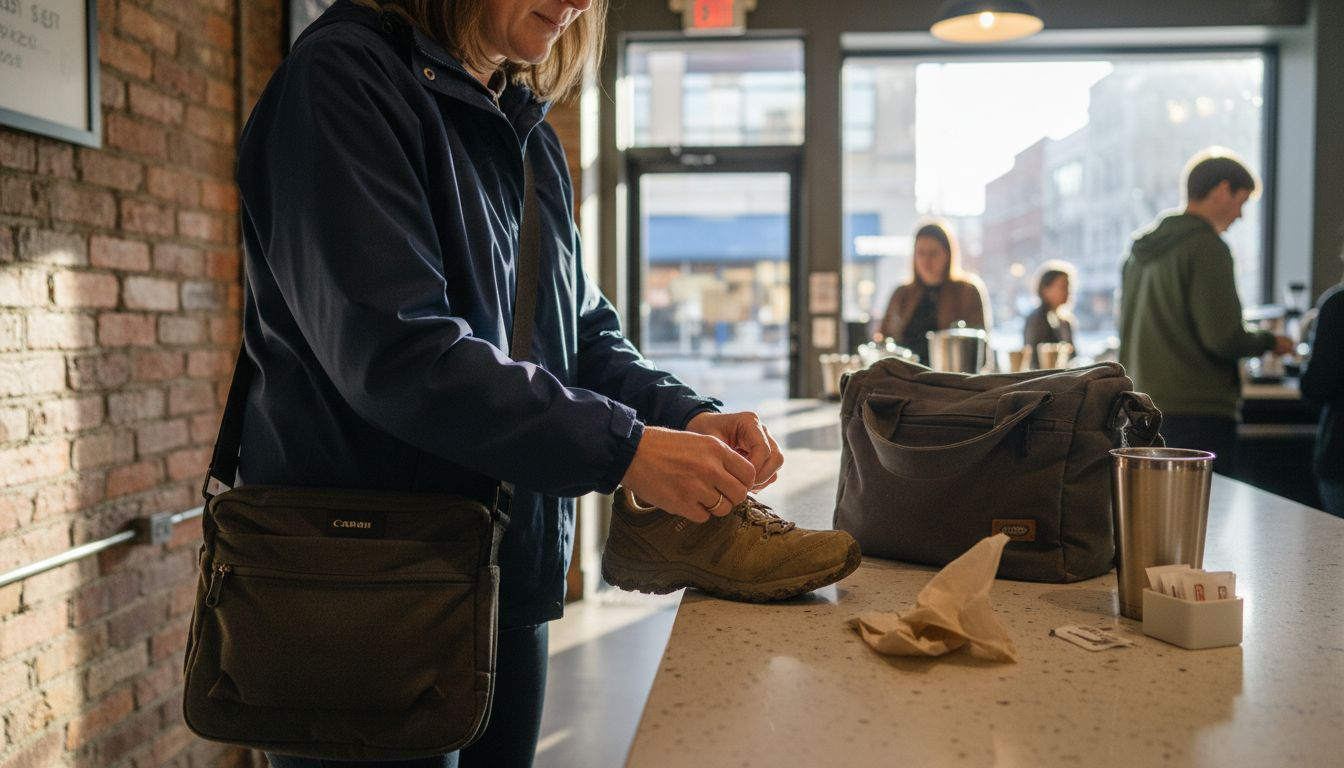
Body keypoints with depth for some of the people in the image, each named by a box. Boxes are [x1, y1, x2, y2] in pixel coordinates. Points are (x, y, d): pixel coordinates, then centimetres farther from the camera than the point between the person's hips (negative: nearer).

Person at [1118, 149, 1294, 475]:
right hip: (1198, 412, -8)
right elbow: (1224, 338, -16)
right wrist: (1269, 342, 4)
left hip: (1142, 410, 8)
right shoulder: (1206, 246, -11)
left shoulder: (1139, 249, 14)